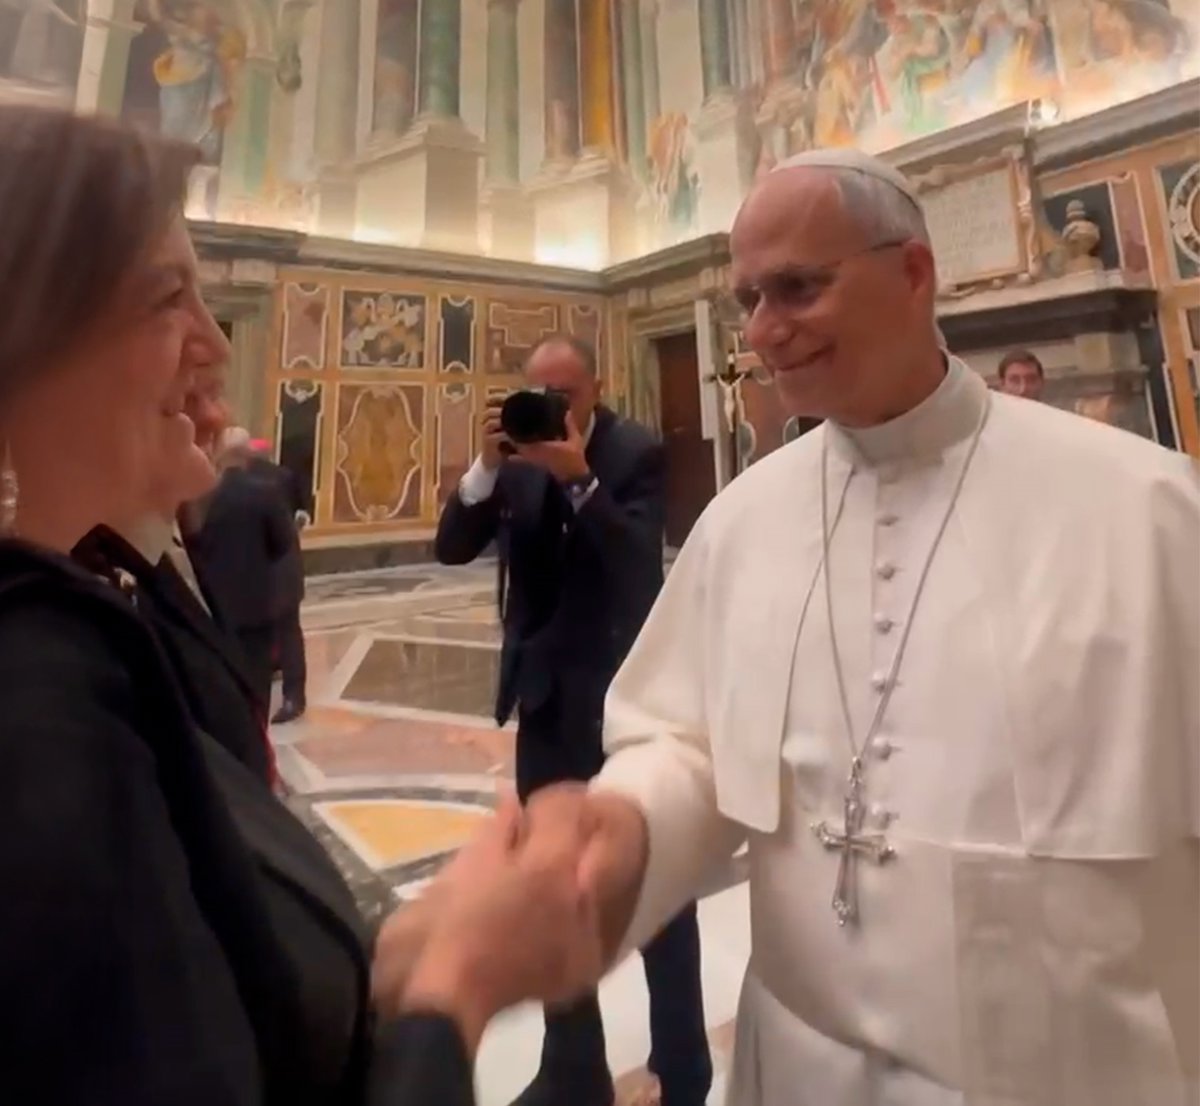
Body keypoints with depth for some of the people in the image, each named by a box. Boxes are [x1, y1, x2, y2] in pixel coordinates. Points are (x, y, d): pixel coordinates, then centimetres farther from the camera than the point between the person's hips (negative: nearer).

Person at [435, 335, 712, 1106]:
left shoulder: (636, 452, -8)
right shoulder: (518, 459, 3)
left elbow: (640, 559, -21)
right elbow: (453, 548, -4)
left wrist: (578, 478, -30)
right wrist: (488, 466, -18)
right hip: (546, 694, 5)